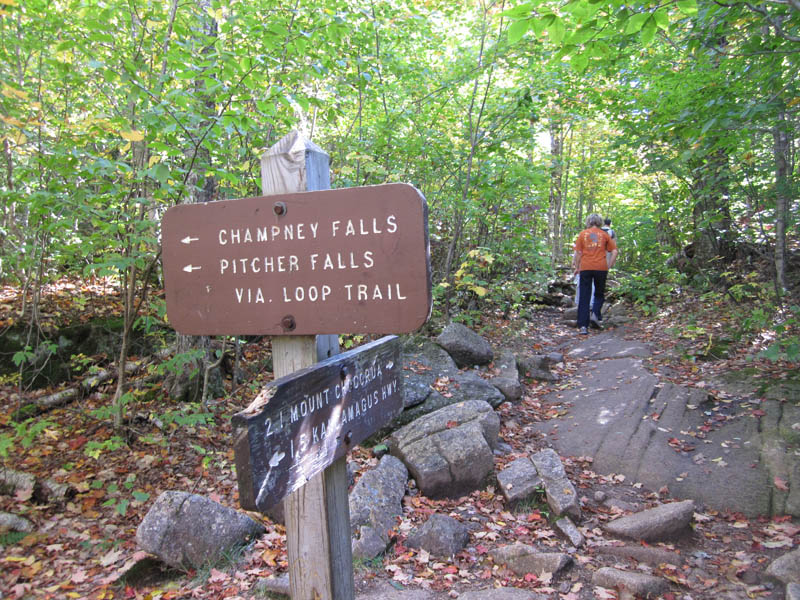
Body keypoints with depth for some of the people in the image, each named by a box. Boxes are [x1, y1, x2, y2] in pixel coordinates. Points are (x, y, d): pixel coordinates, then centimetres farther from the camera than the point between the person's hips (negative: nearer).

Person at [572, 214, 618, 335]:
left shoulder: (582, 234, 7)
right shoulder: (604, 234, 8)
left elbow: (578, 252, 1)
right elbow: (614, 251, 3)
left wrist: (576, 267, 8)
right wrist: (609, 266, 8)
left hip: (585, 268, 0)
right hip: (601, 268, 0)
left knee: (584, 297, 2)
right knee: (599, 294, 18)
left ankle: (583, 326, -3)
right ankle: (595, 313, -7)